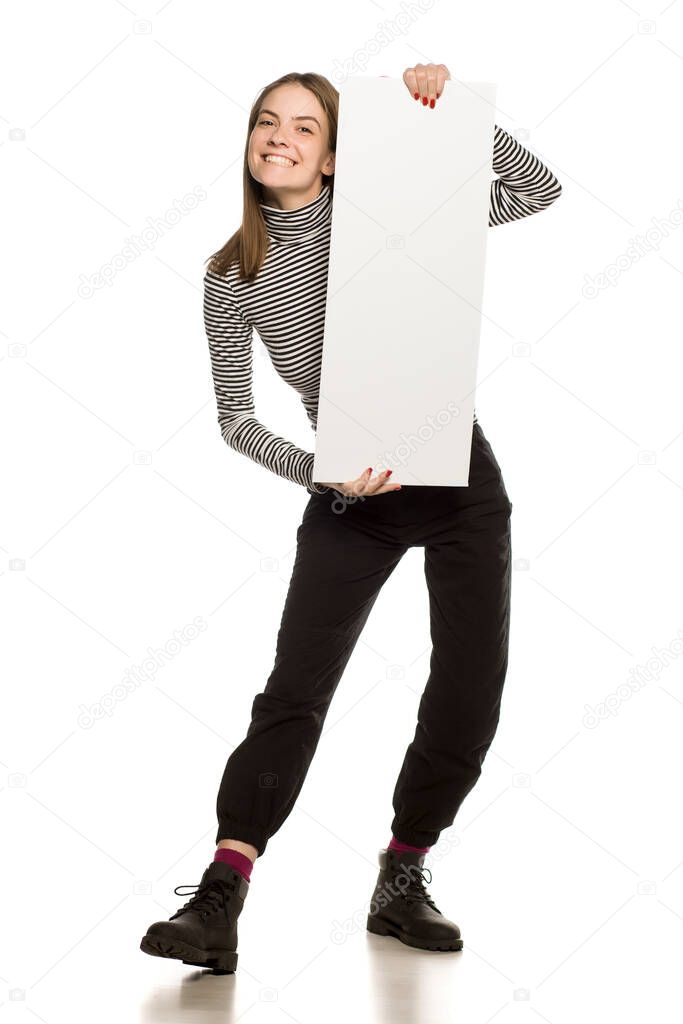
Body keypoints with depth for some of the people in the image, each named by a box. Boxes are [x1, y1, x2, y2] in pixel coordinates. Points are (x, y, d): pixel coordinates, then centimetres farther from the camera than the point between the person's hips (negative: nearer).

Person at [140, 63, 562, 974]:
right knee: (294, 692, -14)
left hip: (457, 476, 1)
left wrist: (448, 108, -16)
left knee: (469, 699, 1)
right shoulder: (233, 279, -2)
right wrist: (320, 471, -19)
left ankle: (402, 882, 19)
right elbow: (235, 418, -3)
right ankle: (219, 902, -17)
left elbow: (538, 190, -6)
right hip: (351, 503, 0)